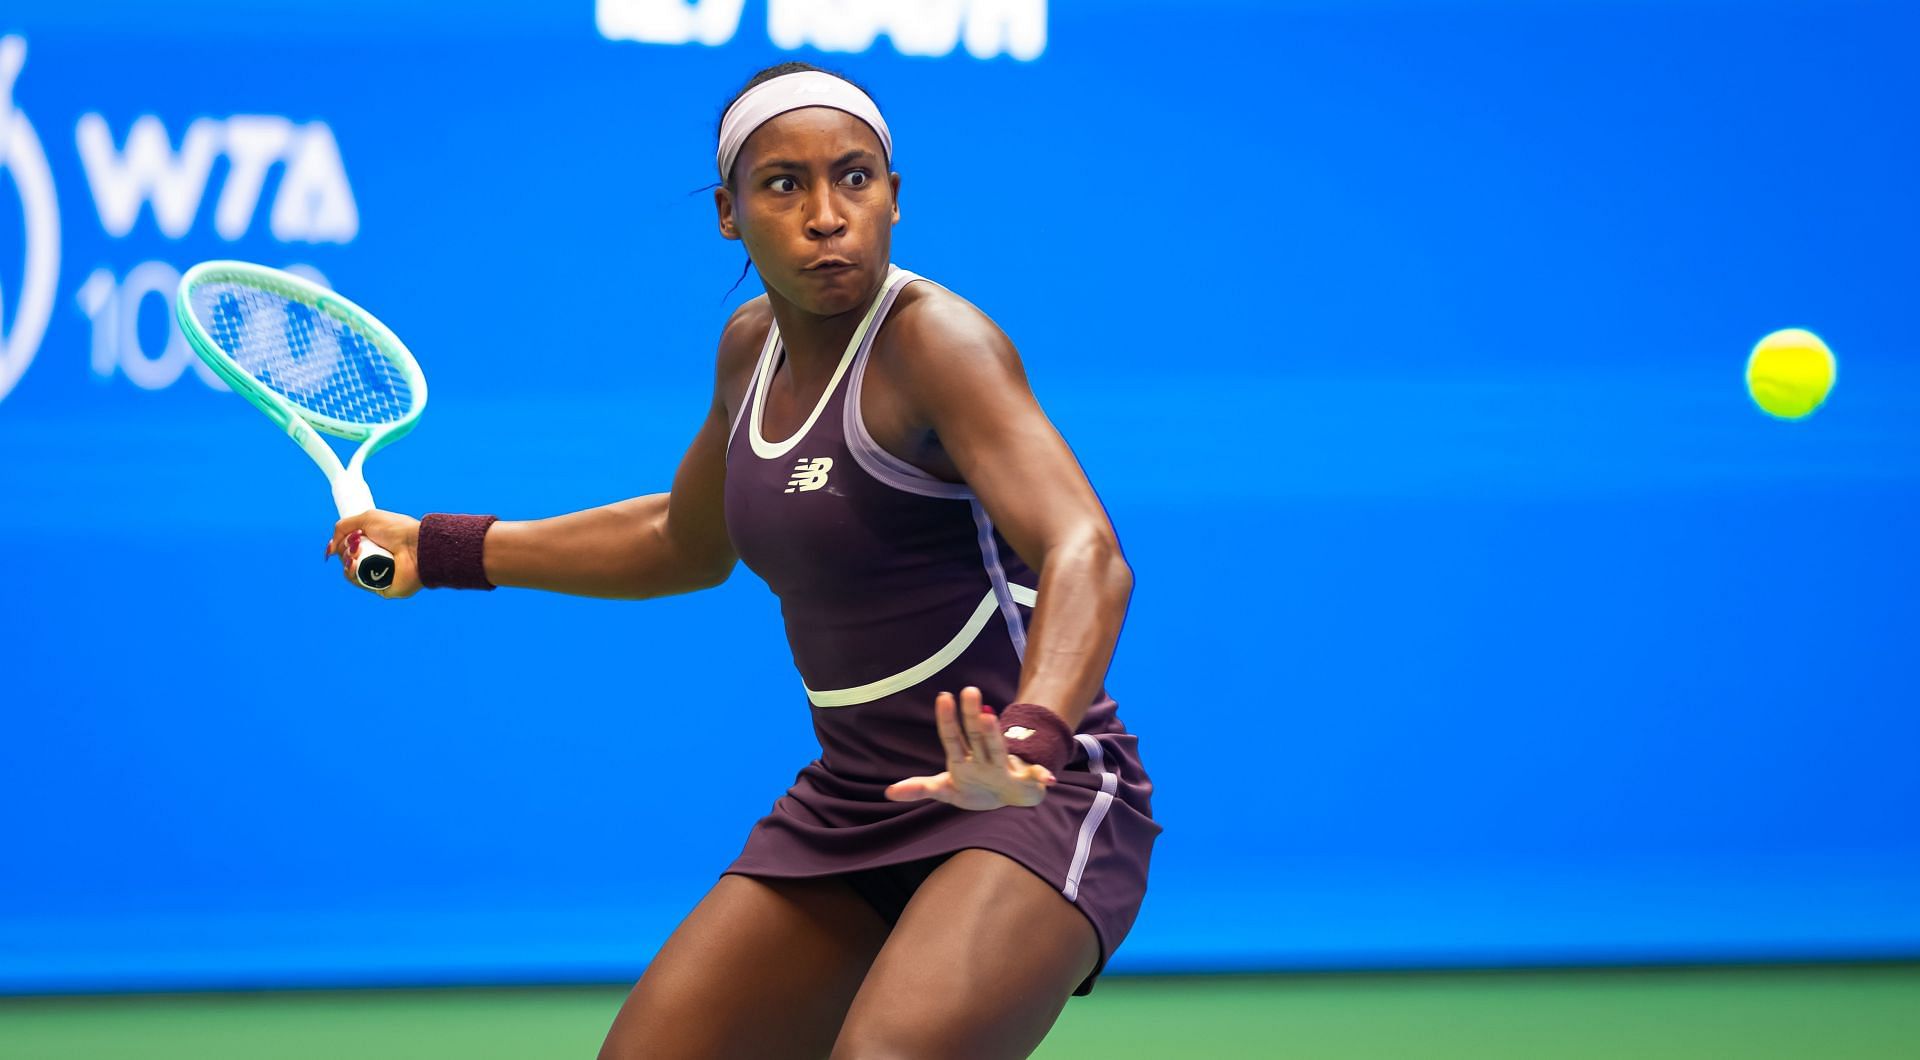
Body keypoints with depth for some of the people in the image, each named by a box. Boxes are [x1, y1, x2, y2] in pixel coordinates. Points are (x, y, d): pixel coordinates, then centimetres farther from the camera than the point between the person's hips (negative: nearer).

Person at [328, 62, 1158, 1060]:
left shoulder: (935, 340, -16)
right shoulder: (755, 346, 8)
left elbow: (1087, 557, -31)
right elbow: (686, 541, 28)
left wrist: (1032, 737, -50)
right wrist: (445, 549, 29)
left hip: (1034, 805, -8)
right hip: (849, 810, 8)